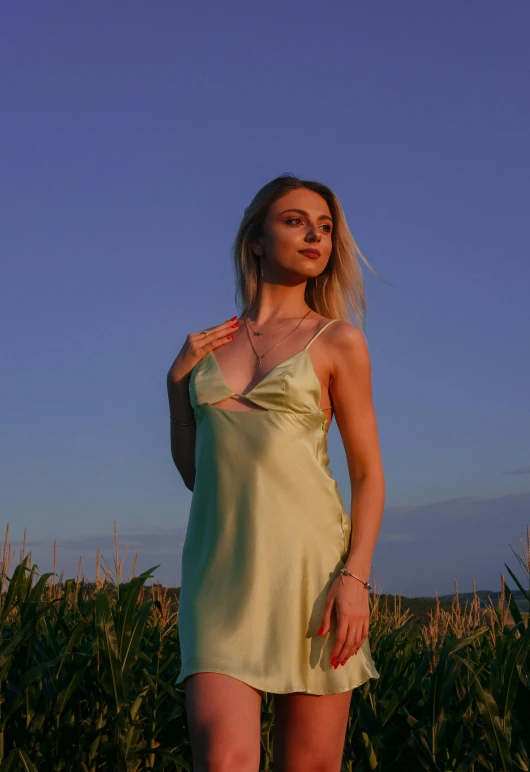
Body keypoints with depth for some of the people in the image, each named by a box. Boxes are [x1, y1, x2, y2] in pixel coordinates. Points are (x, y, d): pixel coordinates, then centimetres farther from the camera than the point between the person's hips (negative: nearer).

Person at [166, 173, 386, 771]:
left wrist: (355, 577, -11)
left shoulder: (339, 341, 5)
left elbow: (369, 473, 2)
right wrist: (176, 382, 7)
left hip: (308, 564, -2)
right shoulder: (209, 343, 15)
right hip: (222, 569, 2)